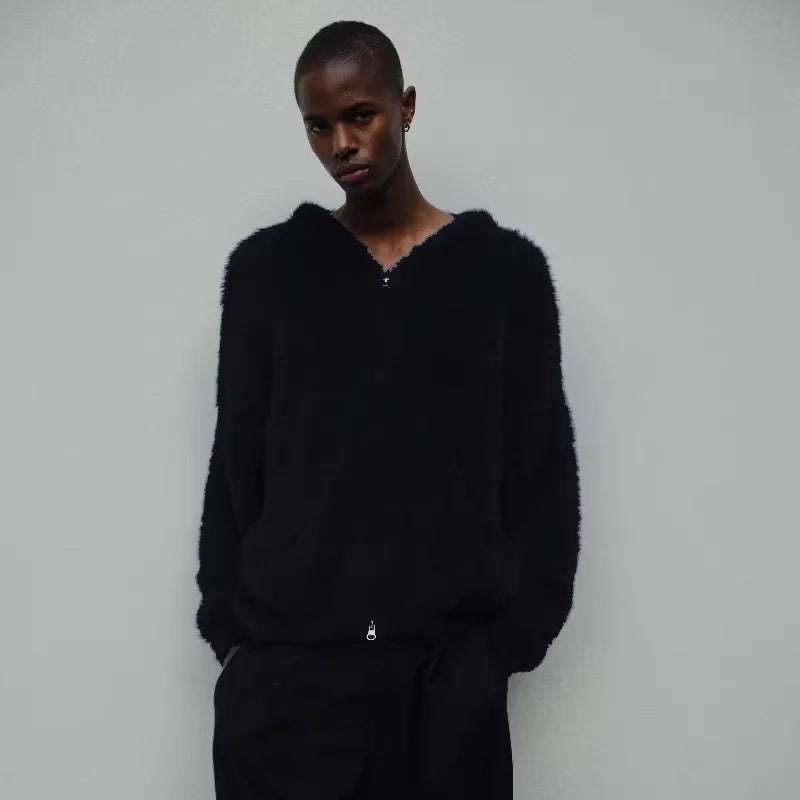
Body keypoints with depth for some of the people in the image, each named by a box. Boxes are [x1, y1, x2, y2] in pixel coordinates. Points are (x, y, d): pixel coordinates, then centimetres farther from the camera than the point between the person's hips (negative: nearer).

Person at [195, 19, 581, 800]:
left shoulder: (506, 268, 3)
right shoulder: (265, 267, 6)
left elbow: (542, 475, 4)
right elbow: (236, 466, 8)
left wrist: (510, 638, -3)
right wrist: (229, 628, 1)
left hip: (450, 666, 0)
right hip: (284, 664, 1)